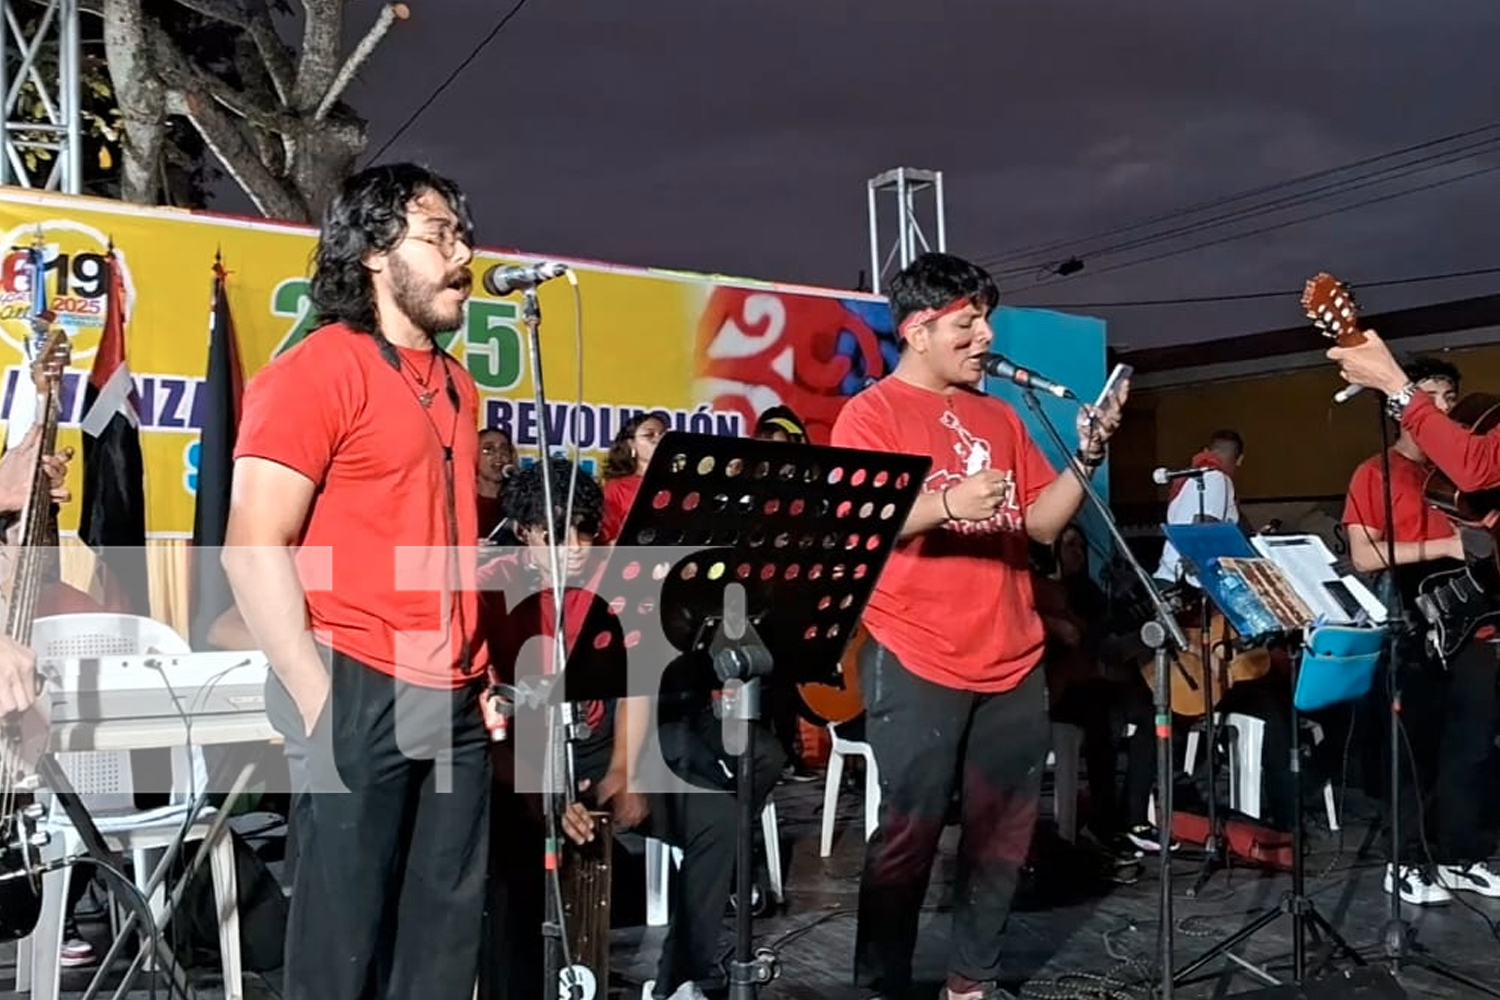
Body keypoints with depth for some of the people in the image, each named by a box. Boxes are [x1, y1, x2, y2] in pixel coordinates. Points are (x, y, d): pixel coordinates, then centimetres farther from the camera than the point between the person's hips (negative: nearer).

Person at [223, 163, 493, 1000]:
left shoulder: (458, 387, 16)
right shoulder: (317, 371, -7)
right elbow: (254, 549, -13)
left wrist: (481, 673, 12)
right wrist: (320, 700, -17)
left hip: (454, 702, 7)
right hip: (360, 693, -7)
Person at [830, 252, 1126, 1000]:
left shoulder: (1000, 417, 16)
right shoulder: (871, 413, -2)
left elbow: (1042, 524, 14)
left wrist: (1087, 455, 0)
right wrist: (946, 503, -26)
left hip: (1013, 659, 6)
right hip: (916, 662, -6)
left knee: (1004, 829, 9)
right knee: (910, 830, -2)